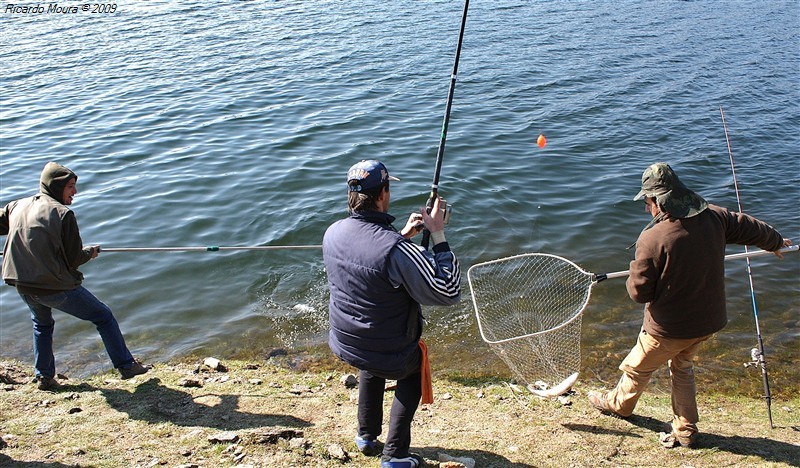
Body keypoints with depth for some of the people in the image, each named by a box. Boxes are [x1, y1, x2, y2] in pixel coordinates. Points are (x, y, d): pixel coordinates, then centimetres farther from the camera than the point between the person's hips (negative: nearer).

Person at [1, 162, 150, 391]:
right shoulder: (63, 213, -12)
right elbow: (74, 260, -10)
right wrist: (90, 252, 10)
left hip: (22, 285, 7)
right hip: (57, 286, -6)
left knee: (42, 324, 33)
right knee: (103, 316, 10)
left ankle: (44, 377, 34)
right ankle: (126, 365, 15)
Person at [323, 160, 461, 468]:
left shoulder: (333, 233, -11)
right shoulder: (396, 249, -33)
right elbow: (449, 293, -25)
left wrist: (403, 235, 7)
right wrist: (438, 235, -21)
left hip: (344, 345, 6)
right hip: (390, 355, -5)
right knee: (413, 371, 28)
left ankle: (367, 436, 49)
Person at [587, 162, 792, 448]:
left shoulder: (653, 238, -26)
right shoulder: (714, 217, -7)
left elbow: (639, 292, -20)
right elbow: (751, 228, 14)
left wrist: (636, 271, 3)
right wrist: (776, 242, 35)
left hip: (669, 328, -6)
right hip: (709, 320, 6)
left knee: (637, 368, 19)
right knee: (682, 367, 28)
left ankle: (618, 404, 44)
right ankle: (686, 430, 33)